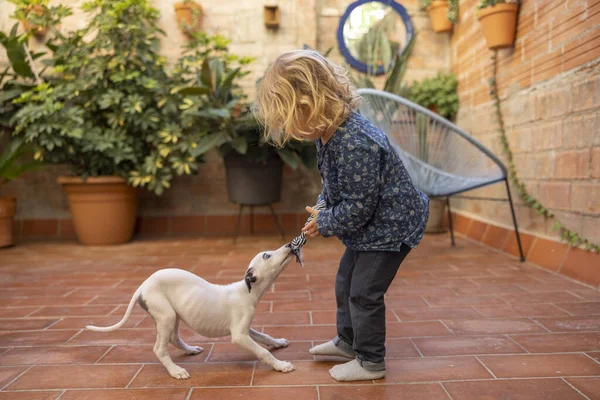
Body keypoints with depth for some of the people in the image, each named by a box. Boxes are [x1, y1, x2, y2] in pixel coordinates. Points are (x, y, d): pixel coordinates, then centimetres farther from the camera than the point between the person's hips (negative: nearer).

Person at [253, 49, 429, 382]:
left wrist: (324, 223, -13)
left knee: (364, 292, -1)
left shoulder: (355, 145, -35)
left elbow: (357, 208, -28)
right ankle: (348, 341, 39)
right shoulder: (329, 132, -4)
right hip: (368, 226, 10)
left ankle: (371, 361, 18)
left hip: (390, 225, -10)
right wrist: (321, 209, -1)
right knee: (346, 282, 19)